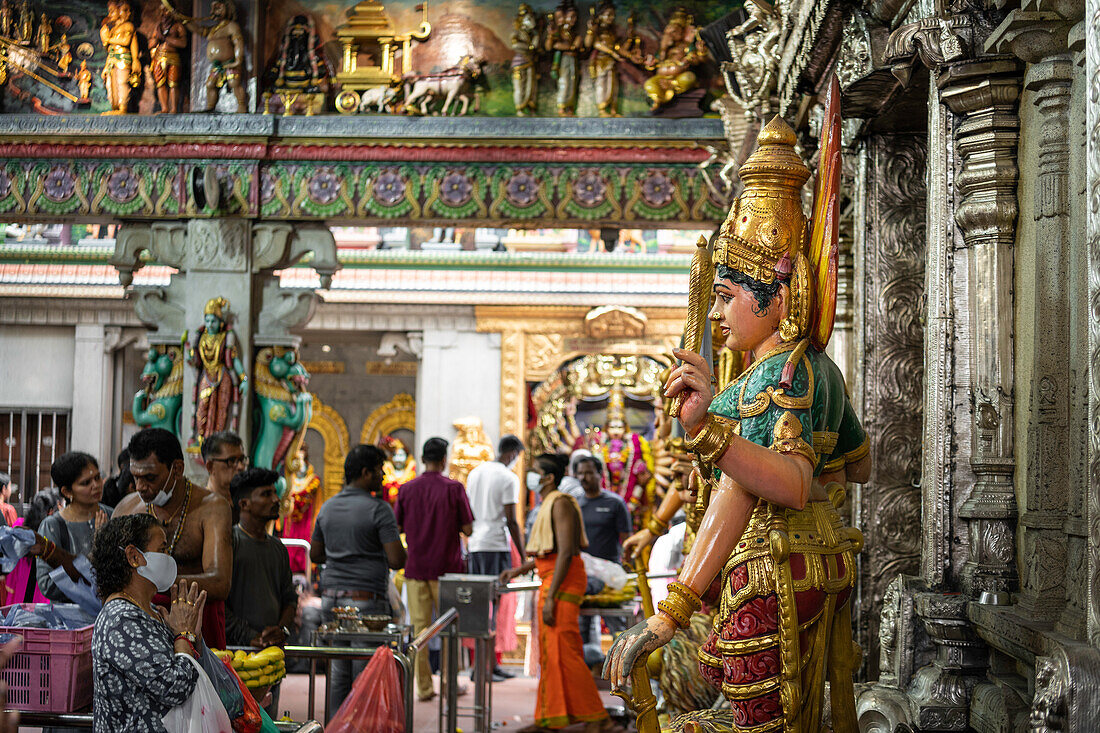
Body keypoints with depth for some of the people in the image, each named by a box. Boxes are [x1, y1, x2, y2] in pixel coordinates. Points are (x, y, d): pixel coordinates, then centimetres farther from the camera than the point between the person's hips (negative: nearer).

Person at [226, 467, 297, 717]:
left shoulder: (277, 548, 18)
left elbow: (290, 597, 21)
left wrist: (283, 629, 0)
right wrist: (249, 638, -14)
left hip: (272, 652, 7)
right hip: (235, 651, -7)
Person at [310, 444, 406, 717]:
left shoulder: (327, 507, 10)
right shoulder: (378, 509, -11)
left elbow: (315, 554, 19)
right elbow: (397, 560, -15)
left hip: (332, 596, 6)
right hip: (367, 599, -6)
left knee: (339, 672, 13)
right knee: (365, 674, -1)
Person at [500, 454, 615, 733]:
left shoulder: (561, 503, -15)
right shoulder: (548, 505, 15)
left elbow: (566, 552, -21)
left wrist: (550, 597, -23)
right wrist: (519, 570, 24)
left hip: (563, 581, -10)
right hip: (552, 579, 10)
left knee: (563, 651, -9)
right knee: (549, 651, 12)